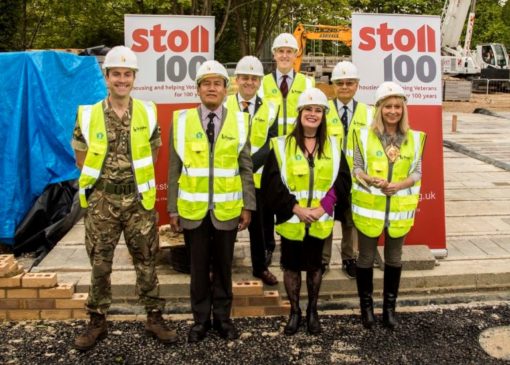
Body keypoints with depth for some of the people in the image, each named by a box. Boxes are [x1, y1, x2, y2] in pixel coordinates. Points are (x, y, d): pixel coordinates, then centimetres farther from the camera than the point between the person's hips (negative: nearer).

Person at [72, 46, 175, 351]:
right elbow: (82, 158, 8)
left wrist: (136, 177, 9)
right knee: (100, 264, 8)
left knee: (146, 262, 8)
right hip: (102, 201, 0)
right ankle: (97, 322, 23)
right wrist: (104, 179, 6)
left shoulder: (147, 113, 0)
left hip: (139, 200, 0)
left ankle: (155, 318, 21)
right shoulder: (89, 115, -3)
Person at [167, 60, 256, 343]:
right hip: (193, 210, 0)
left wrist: (248, 205, -1)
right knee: (198, 267, 10)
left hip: (227, 210, 0)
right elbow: (174, 170, 0)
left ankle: (222, 317, 28)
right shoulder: (181, 120, -1)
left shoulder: (239, 121, 1)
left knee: (223, 266, 12)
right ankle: (201, 319, 26)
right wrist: (172, 208, -1)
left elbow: (246, 168, 3)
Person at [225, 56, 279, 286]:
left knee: (258, 224, 14)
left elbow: (271, 144, -6)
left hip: (257, 177, 2)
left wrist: (250, 163, -22)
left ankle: (260, 267, 31)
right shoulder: (223, 105, 0)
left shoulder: (269, 109, 3)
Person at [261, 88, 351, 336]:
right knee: (291, 266, 9)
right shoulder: (282, 145, -4)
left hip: (321, 221, 2)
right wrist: (295, 208, -16)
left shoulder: (333, 146, 3)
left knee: (315, 266, 14)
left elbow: (342, 182, 0)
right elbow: (272, 184, -10)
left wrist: (324, 207, -12)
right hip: (291, 220, -1)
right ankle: (294, 311, 27)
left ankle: (312, 310, 32)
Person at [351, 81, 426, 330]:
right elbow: (356, 169, -3)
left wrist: (400, 184, -19)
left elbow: (417, 172, 0)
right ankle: (366, 306, 24)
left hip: (400, 208, 2)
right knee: (366, 257, 8)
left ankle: (389, 306, 27)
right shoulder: (364, 135, -5)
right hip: (369, 207, -2)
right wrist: (371, 180, -24)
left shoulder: (414, 138, 1)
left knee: (394, 258, 13)